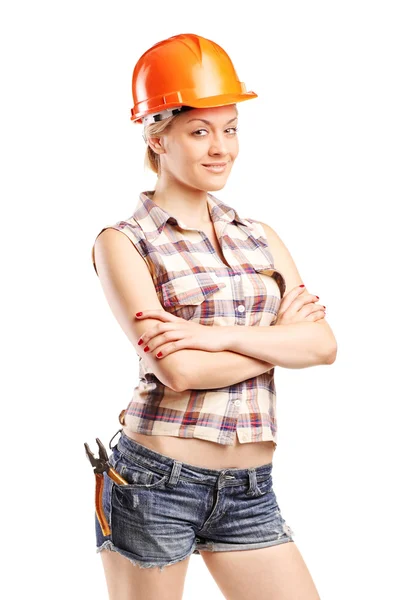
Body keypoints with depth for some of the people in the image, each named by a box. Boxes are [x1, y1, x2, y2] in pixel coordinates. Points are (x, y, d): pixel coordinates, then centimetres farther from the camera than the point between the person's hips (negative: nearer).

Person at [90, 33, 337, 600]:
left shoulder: (260, 236, 10)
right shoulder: (123, 243, -5)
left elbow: (323, 344, -3)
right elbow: (177, 369, -17)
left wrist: (216, 335, -16)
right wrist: (278, 336, -6)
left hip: (249, 490, 5)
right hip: (155, 484, -4)